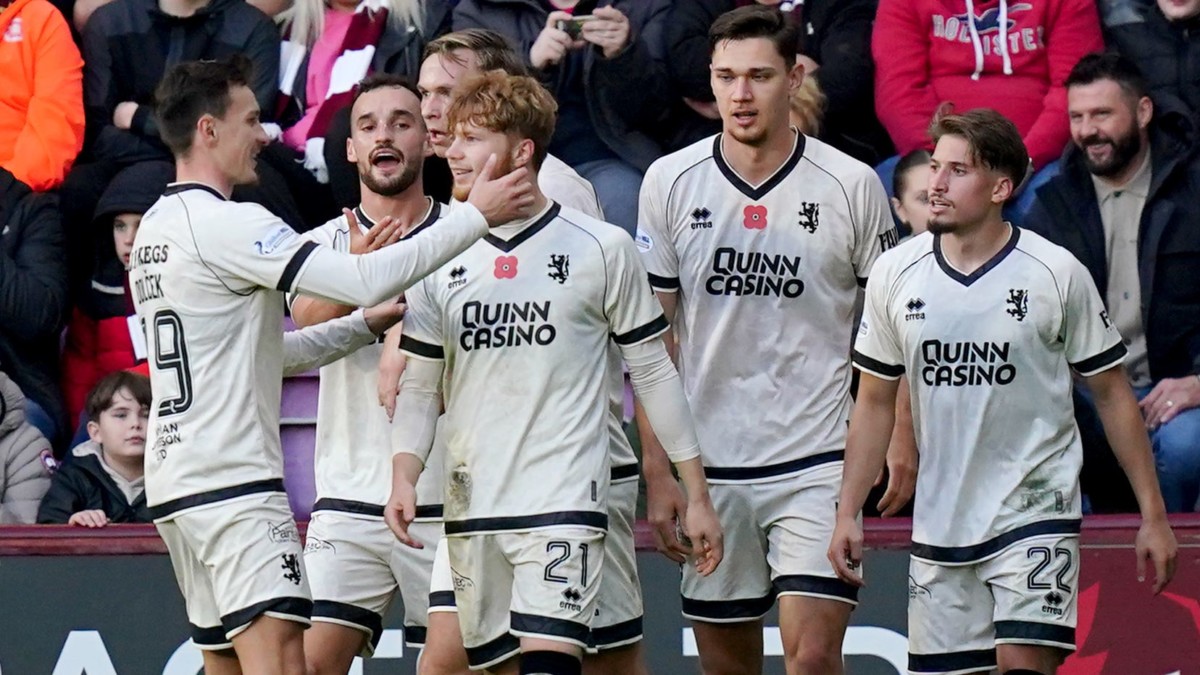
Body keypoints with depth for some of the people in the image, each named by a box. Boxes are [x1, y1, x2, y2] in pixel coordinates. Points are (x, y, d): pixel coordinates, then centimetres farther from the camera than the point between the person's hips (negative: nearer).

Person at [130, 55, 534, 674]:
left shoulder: (156, 228, 17)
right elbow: (364, 280, -20)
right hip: (234, 483, -10)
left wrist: (366, 325, 18)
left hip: (172, 478, 10)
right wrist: (476, 216, -14)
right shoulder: (224, 224, -13)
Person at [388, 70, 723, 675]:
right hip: (471, 508, 4)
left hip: (564, 504, -4)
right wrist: (404, 474, -6)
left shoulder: (600, 249, -1)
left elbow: (653, 372, 5)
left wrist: (696, 495, 5)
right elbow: (419, 386, 12)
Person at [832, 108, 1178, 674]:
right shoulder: (895, 274, 2)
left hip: (1036, 511, -3)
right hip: (938, 521, 3)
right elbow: (875, 401, 11)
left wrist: (1153, 514, 2)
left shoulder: (1057, 274, -5)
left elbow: (1112, 393, 2)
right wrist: (847, 511, 5)